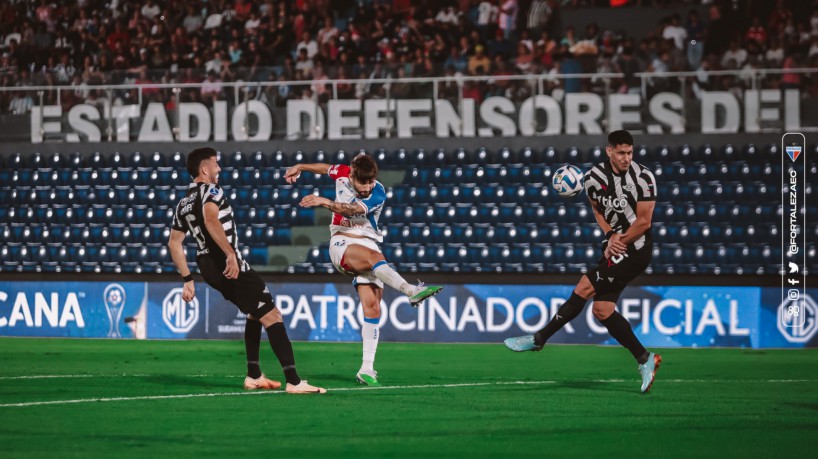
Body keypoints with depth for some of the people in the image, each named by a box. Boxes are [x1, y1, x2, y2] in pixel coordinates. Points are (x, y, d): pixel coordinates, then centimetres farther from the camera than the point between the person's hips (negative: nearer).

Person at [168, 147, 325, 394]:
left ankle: (254, 376, 23)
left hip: (207, 266, 9)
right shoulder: (211, 191, -7)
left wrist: (188, 279, 23)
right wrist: (230, 253, -34)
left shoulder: (184, 203, 19)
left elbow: (174, 244, 21)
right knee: (272, 316, -10)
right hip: (230, 266, -9)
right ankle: (293, 381, -20)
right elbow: (210, 220, -29)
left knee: (255, 313, 27)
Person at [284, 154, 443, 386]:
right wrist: (300, 167, 30)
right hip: (342, 243, -1)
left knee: (372, 306, -11)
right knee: (374, 256, -35)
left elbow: (351, 210, -27)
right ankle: (411, 290, -59)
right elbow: (326, 168, 25)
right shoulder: (342, 174, -1)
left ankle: (367, 369, -11)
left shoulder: (378, 194, -10)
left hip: (367, 243, 1)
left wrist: (325, 202, -40)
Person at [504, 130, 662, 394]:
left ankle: (539, 339, -5)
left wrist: (619, 242, -6)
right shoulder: (594, 177, 1)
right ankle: (645, 361, 9)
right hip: (615, 247, 7)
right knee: (602, 310, 0)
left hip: (635, 250, -7)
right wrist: (611, 237, -1)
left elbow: (643, 221, -12)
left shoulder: (643, 178, -13)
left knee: (584, 288, -13)